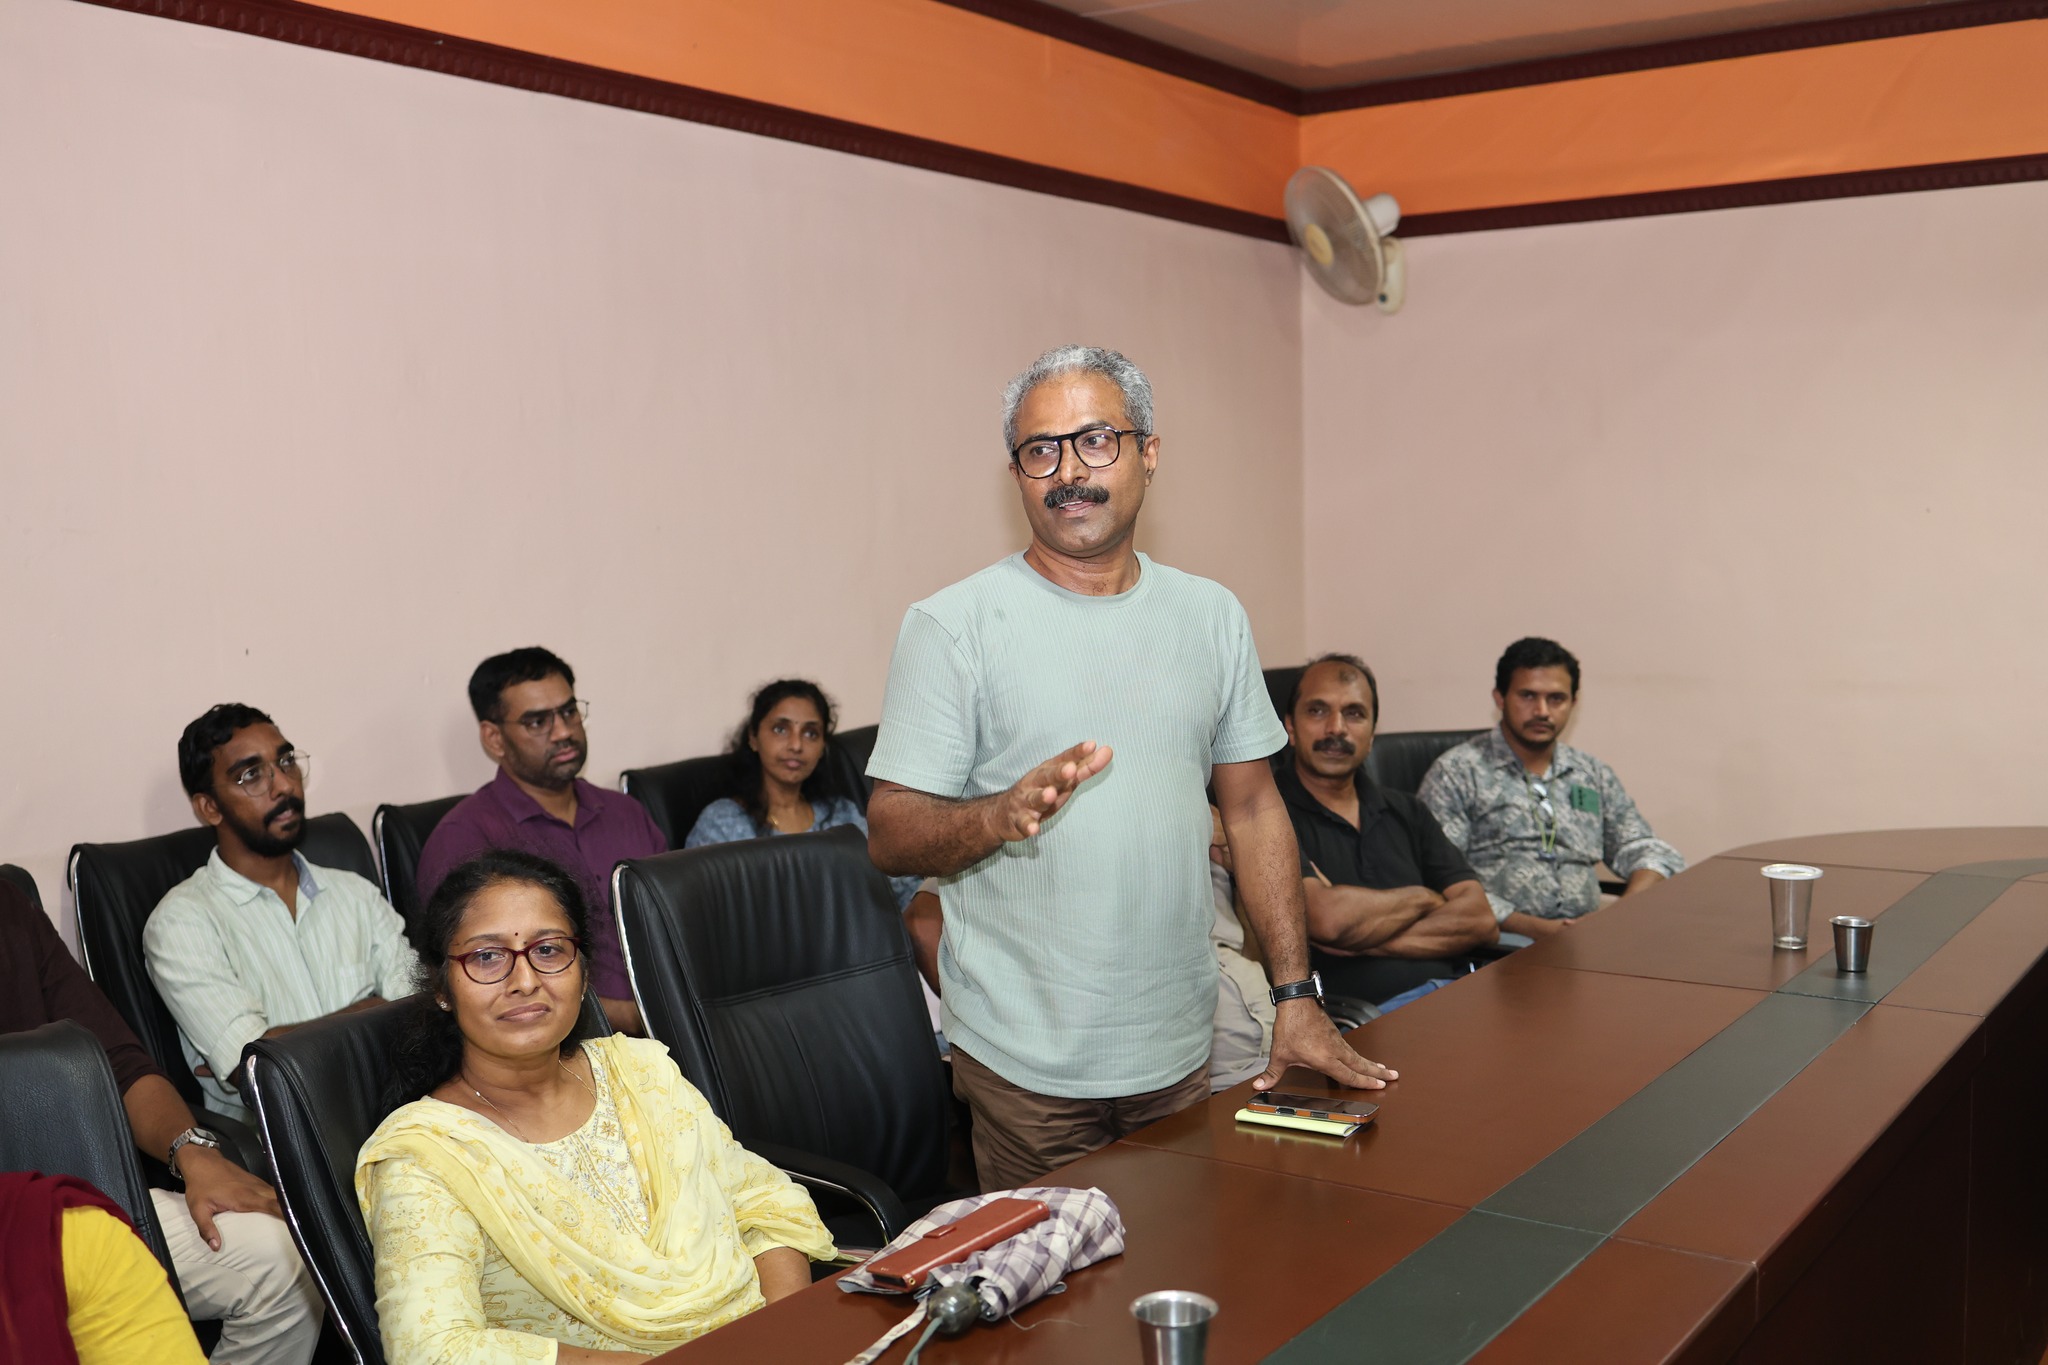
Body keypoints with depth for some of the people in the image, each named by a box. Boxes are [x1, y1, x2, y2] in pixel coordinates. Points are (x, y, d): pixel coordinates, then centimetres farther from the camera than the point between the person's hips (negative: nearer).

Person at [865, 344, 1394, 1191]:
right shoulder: (952, 626, -7)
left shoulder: (1211, 616, 7)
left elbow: (1253, 808, 9)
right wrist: (1001, 813, -31)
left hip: (1180, 1050, 4)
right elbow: (889, 837, -10)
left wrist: (1297, 997, 3)